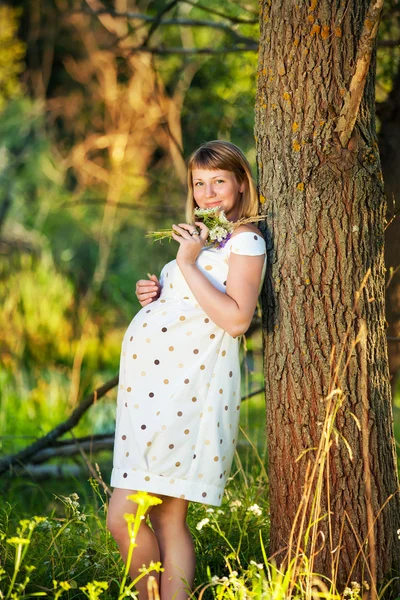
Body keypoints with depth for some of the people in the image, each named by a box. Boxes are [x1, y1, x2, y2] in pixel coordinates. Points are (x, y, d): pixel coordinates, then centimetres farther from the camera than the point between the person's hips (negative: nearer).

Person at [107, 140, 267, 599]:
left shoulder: (245, 242, -4)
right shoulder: (201, 239, 24)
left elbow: (236, 320, -18)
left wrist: (187, 264, -16)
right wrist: (153, 294, 13)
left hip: (186, 387, -9)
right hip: (152, 386, 9)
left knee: (124, 517, -13)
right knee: (166, 521, 5)